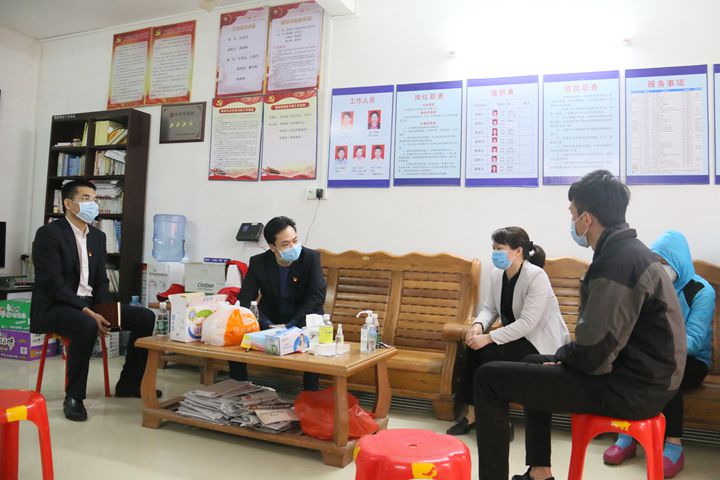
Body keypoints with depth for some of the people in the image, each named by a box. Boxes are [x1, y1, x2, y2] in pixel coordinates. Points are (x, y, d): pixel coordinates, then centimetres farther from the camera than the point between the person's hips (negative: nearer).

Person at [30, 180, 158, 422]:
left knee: (145, 317, -7)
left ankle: (128, 384, 7)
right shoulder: (49, 233, -10)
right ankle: (74, 397, -20)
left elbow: (101, 281, 12)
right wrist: (86, 311, -27)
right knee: (87, 326, -39)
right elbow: (53, 283, -19)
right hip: (55, 307, -7)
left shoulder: (98, 236, 12)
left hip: (90, 304, 7)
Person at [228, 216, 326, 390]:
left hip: (303, 320, -2)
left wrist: (290, 325, -28)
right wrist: (268, 325, -26)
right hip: (270, 320, 3)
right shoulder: (258, 262, -7)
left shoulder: (311, 258, -12)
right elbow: (245, 299, -11)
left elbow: (318, 296, -20)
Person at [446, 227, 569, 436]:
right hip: (516, 336, 7)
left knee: (490, 352, -25)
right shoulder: (497, 275, 1)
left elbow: (527, 323, -28)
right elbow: (489, 308, 3)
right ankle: (473, 413, -11)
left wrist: (489, 337, -31)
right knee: (474, 346, -18)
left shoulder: (536, 276, -22)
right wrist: (478, 325, -20)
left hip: (542, 342, -7)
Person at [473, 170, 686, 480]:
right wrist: (565, 355, 7)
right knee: (534, 363, 28)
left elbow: (593, 353, -25)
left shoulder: (618, 261, -23)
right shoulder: (629, 250, 10)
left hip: (629, 388, -10)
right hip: (638, 374, 11)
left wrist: (561, 357, -5)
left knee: (489, 378, -10)